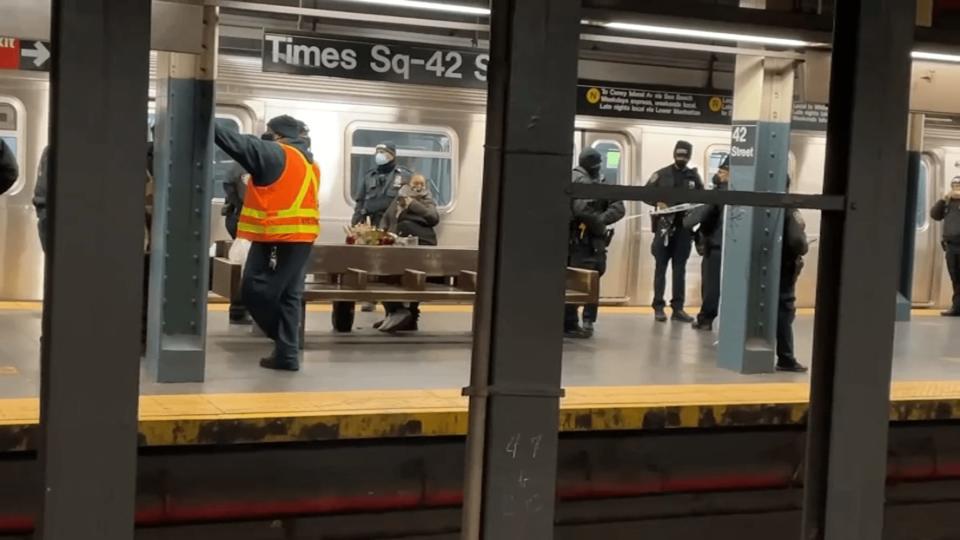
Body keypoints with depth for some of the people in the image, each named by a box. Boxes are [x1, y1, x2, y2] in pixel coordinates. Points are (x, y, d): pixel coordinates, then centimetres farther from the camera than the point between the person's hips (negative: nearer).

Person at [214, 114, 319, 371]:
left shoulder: (275, 154, -7)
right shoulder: (311, 163, 18)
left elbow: (240, 144, -10)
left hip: (277, 236, -8)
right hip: (302, 236, 8)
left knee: (255, 290, -1)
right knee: (289, 296, 10)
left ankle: (287, 351, 2)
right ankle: (287, 353, 9)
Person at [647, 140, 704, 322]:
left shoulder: (694, 177, 8)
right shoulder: (661, 174, 3)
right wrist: (657, 202, -14)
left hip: (684, 228, 2)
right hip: (664, 226, -2)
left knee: (680, 269, 6)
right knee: (661, 267, 3)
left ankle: (678, 308, 9)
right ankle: (658, 306, 7)